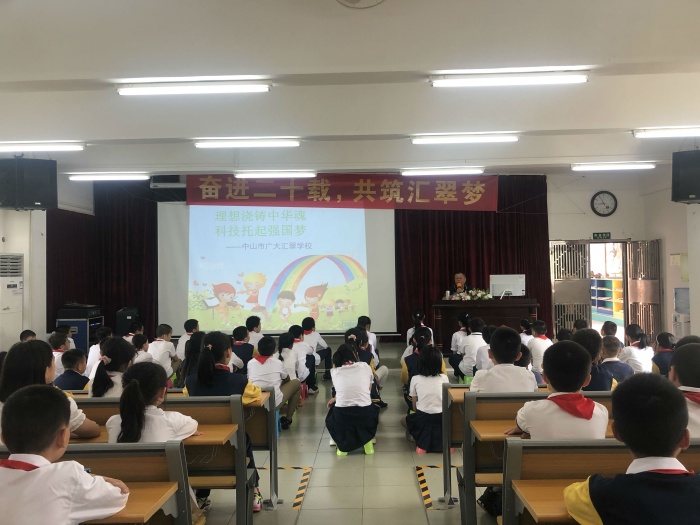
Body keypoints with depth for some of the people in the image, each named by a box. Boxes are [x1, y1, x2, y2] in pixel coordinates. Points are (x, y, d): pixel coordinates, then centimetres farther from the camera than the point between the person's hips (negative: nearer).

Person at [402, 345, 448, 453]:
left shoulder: (415, 379, 1)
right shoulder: (444, 378, 4)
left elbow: (414, 404, 5)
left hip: (422, 417, -2)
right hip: (442, 418, 2)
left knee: (404, 420, 30)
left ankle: (423, 442, 6)